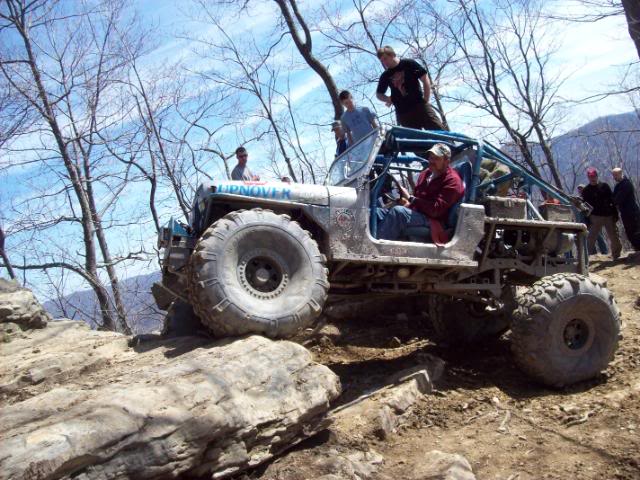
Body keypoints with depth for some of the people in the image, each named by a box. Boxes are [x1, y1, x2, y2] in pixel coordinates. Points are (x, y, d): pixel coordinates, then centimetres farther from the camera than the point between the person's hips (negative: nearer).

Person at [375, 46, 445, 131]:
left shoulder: (409, 64, 2)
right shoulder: (385, 76, 9)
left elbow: (425, 80, 2)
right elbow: (379, 94, 23)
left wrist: (426, 101, -4)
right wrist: (388, 99, 4)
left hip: (420, 105, -2)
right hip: (403, 112, 2)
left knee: (440, 132, -10)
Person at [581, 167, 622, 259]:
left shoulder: (604, 186, 6)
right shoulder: (586, 190, 3)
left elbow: (612, 201, 5)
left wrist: (615, 215, -1)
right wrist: (587, 221, -4)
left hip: (608, 216, 2)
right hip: (596, 217, -2)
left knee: (614, 237, 9)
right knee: (591, 238, -9)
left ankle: (616, 256, 26)